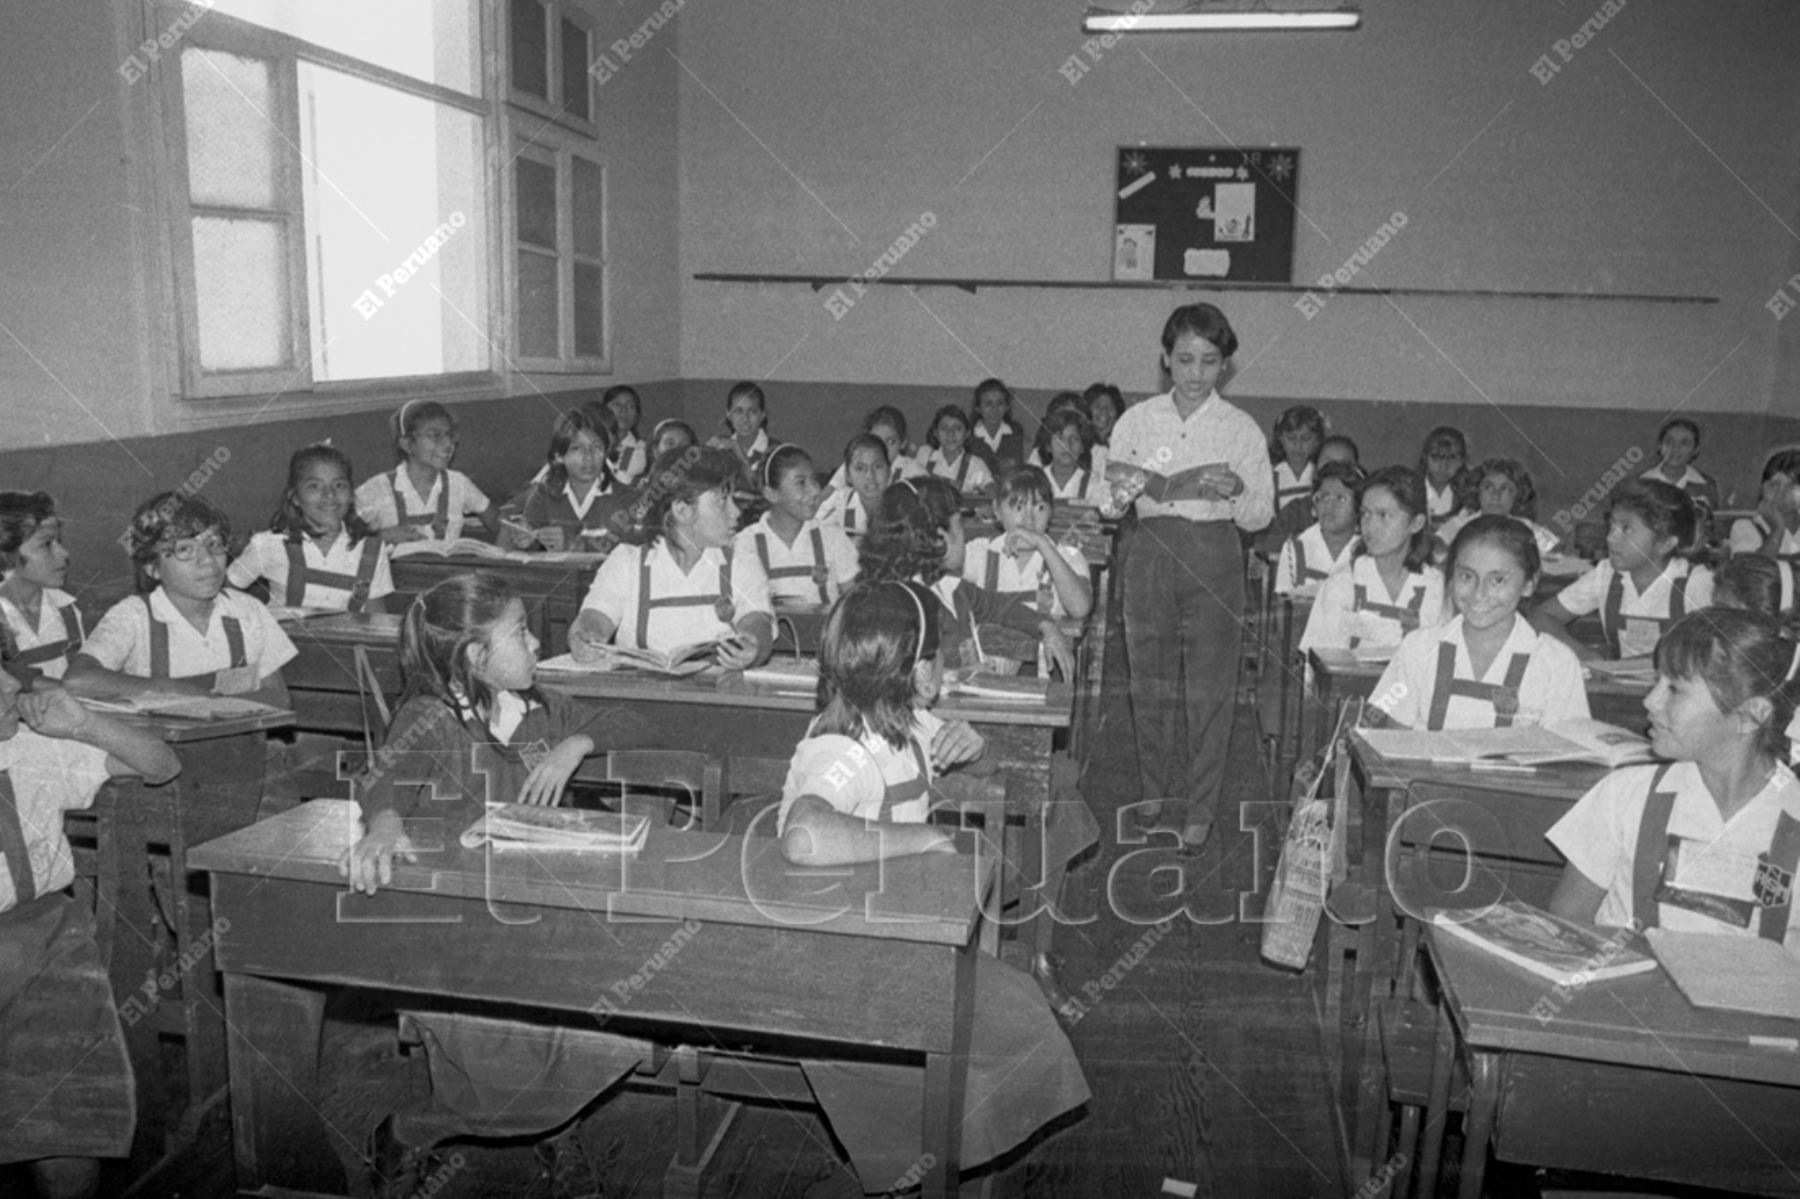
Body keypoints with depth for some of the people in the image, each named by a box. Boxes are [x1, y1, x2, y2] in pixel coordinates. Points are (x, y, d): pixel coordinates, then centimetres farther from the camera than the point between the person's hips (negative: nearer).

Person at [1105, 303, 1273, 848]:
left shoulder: (1242, 429, 1)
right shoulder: (1137, 420, 5)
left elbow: (1260, 517, 2)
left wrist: (1236, 491, -18)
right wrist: (1122, 486, -15)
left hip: (1213, 556, -2)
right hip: (1151, 550, 2)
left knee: (1209, 686, 0)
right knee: (1150, 678, 9)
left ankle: (1201, 808, 13)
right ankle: (1156, 786, 29)